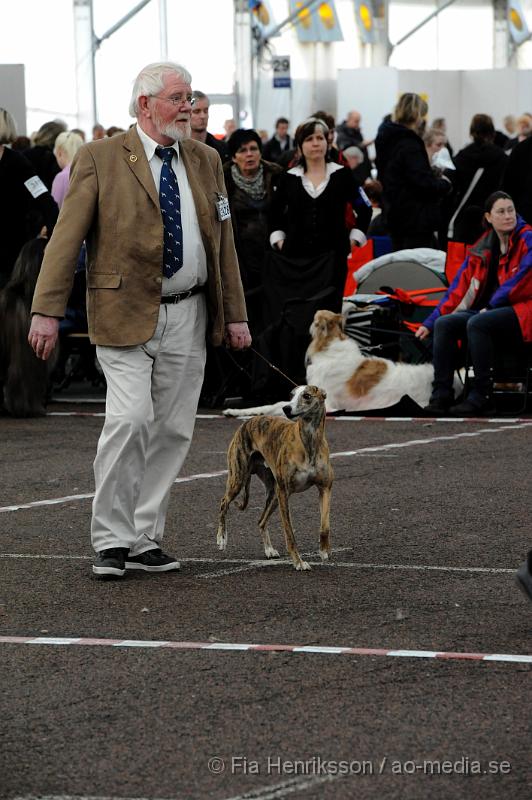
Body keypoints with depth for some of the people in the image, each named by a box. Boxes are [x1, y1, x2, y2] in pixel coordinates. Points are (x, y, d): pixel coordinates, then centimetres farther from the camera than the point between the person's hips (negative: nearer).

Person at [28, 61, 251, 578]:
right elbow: (66, 238, -8)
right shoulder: (100, 159, -4)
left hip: (188, 317, 5)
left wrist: (235, 315, 11)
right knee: (130, 419, -16)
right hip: (126, 315, -5)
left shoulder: (205, 161, 13)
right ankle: (112, 541, -5)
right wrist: (46, 312, -15)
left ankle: (144, 539, 15)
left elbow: (223, 242, 16)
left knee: (172, 430, 5)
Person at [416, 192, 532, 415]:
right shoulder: (483, 250, 15)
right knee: (443, 324, -14)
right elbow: (461, 288, 15)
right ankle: (441, 395, -22)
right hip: (490, 312, 7)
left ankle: (481, 397, -29)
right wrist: (430, 322, 10)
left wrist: (492, 305, -15)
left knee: (477, 324, -33)